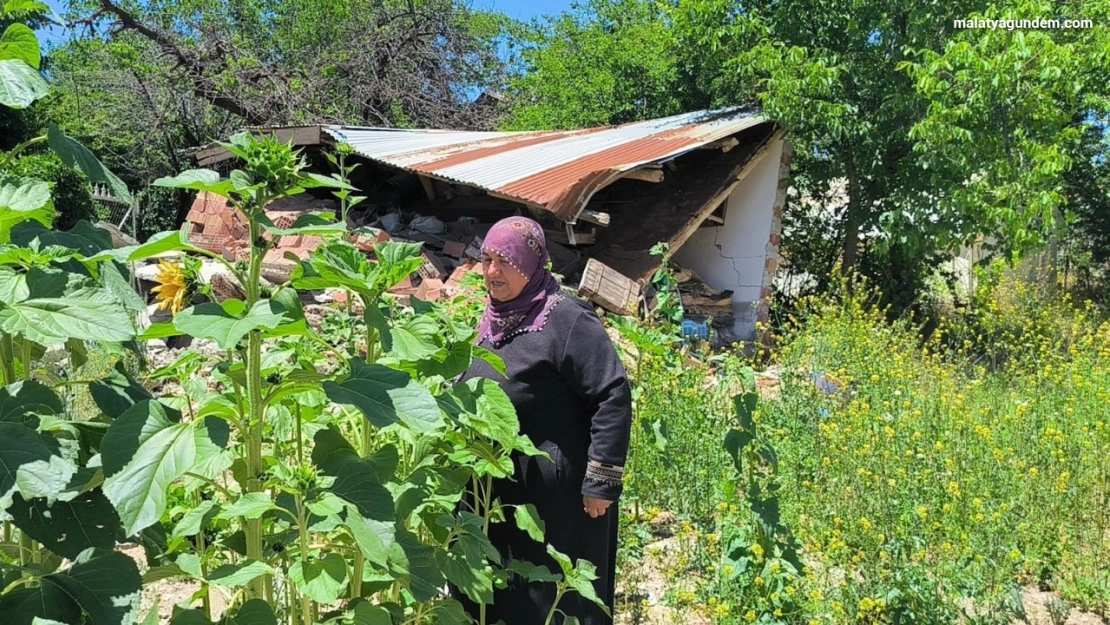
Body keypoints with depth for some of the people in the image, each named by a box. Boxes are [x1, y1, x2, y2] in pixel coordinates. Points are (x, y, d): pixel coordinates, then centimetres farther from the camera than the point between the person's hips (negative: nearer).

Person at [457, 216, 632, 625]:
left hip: (555, 492, -8)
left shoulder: (566, 320, -19)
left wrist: (601, 481, -21)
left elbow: (613, 397, -21)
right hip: (497, 486, 8)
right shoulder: (496, 318, 7)